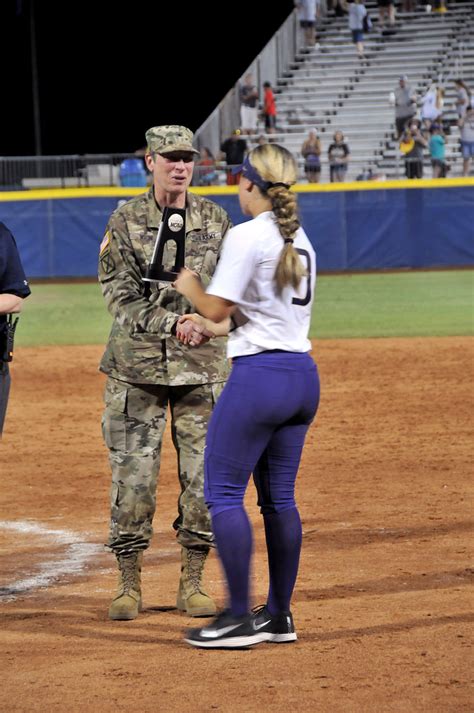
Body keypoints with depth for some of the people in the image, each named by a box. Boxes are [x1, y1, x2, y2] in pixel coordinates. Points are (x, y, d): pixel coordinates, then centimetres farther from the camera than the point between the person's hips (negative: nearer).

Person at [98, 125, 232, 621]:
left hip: (202, 365, 2)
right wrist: (176, 324, -20)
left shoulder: (215, 220, 6)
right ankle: (129, 585, 9)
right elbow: (120, 297, -7)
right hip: (137, 365, -2)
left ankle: (191, 584, 13)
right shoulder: (125, 222, -1)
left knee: (203, 476, 1)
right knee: (132, 475, -2)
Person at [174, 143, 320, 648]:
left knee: (223, 492, -2)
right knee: (279, 497, 12)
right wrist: (210, 327, 27)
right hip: (303, 375, 8)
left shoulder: (246, 236, -12)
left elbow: (217, 308, -13)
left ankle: (239, 617, -4)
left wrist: (189, 287, 8)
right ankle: (279, 616, 16)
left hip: (259, 375, -8)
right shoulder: (300, 239, 13)